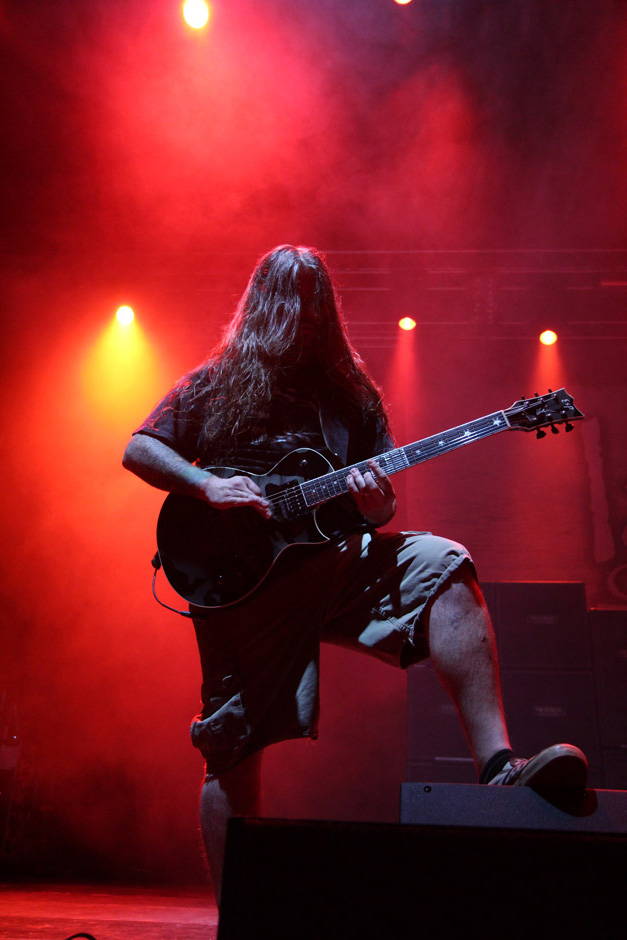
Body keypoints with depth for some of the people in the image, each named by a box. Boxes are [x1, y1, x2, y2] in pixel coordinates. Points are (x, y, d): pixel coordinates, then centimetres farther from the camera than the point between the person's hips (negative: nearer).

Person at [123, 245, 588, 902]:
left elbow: (380, 511, 15)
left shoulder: (351, 392, 17)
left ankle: (497, 764, -31)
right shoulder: (215, 382, 12)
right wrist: (208, 484, -11)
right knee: (233, 753, -2)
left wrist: (374, 501, -11)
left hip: (336, 558, 2)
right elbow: (138, 449, 7)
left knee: (442, 565, -26)